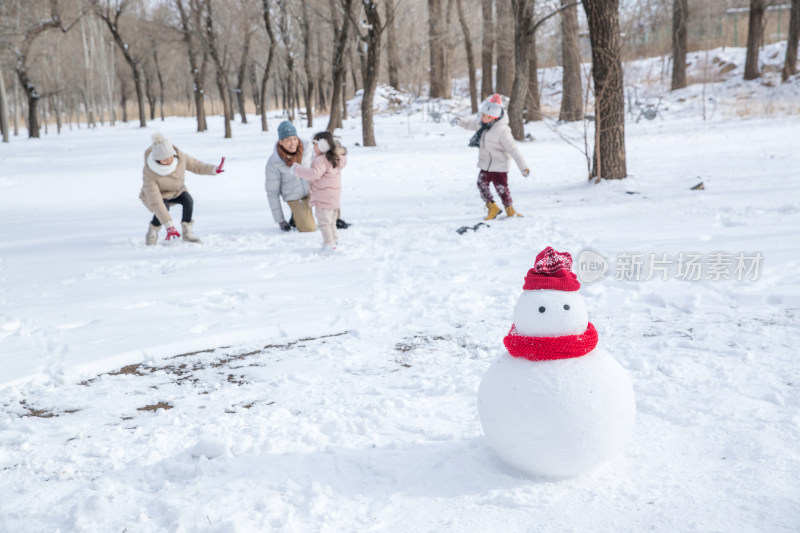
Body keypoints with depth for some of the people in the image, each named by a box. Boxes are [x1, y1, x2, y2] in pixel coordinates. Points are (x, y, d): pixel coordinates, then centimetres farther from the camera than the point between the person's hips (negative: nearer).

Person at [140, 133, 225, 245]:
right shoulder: (149, 173, -37)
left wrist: (214, 169, -27)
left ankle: (187, 233, -10)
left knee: (188, 201, -27)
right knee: (164, 208, -34)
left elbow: (195, 165, -8)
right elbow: (155, 202, -40)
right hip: (156, 193, -4)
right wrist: (169, 225, -45)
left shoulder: (179, 157, -27)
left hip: (176, 190, 4)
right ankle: (151, 235, -8)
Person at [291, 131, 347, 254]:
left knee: (323, 221, -5)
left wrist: (297, 169, -25)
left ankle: (328, 244, -10)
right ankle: (334, 241, 30)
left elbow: (314, 174, -31)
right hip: (335, 196, 10)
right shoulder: (336, 158, 11)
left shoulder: (321, 160, -19)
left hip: (323, 197, -10)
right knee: (331, 221, 22)